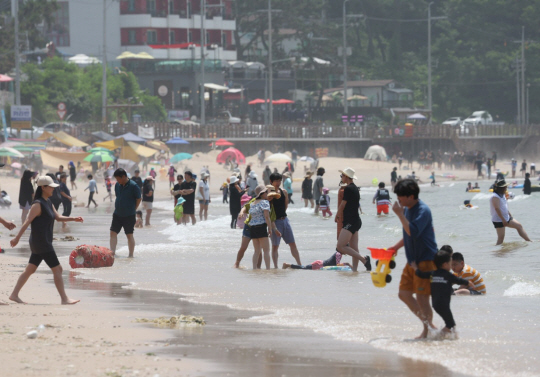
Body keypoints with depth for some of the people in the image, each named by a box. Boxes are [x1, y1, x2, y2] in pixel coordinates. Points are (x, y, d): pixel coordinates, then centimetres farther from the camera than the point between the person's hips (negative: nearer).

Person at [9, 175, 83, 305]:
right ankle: (64, 299, -3)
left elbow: (58, 218, 20)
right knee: (57, 269, -6)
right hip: (40, 244, -9)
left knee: (30, 269, 12)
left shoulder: (48, 202, 13)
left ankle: (14, 294, 16)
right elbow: (27, 221, -20)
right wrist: (17, 238, -24)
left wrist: (73, 219, 7)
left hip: (45, 243, 9)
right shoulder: (38, 204, -15)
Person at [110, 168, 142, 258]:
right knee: (113, 232, -1)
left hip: (129, 216, -6)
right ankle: (112, 252, 1)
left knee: (129, 235, 2)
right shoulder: (117, 185, 4)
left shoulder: (133, 186, -14)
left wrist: (132, 210, -3)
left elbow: (138, 199, -6)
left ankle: (131, 254, 10)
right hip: (117, 214, 6)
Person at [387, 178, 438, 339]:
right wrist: (397, 246, 12)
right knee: (404, 294, 11)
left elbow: (413, 232, -29)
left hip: (425, 259, -10)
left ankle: (428, 330, 2)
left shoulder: (423, 210, -17)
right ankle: (427, 323, 22)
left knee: (421, 297, -9)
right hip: (412, 259, 10)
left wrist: (400, 214, -26)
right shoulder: (407, 209, 11)